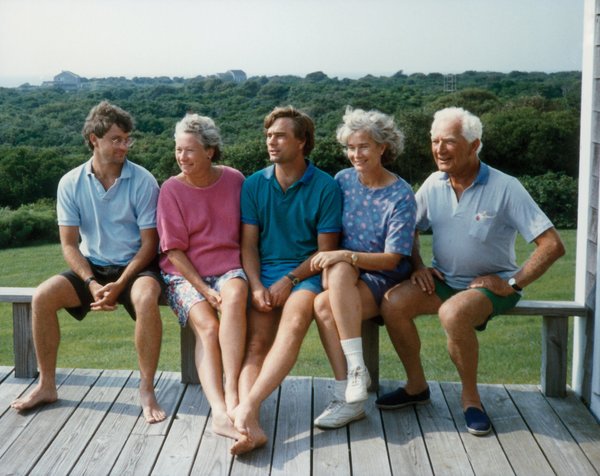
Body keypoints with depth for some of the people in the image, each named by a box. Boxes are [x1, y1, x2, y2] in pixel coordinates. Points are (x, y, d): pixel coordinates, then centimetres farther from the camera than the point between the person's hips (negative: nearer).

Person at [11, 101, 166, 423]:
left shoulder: (143, 181, -10)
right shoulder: (71, 183, -3)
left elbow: (149, 244, -10)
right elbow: (69, 245, -2)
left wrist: (118, 285, -21)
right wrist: (91, 284, -18)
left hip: (135, 267, -3)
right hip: (92, 267, 3)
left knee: (146, 298, -36)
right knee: (42, 296, -19)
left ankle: (147, 390, -22)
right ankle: (47, 385, -2)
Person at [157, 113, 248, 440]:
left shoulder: (234, 180, 4)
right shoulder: (172, 189, -1)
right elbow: (174, 251, -4)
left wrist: (247, 272, -3)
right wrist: (206, 291, -14)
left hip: (228, 268, 1)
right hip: (184, 274, -1)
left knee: (235, 296, -35)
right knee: (207, 325, -29)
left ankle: (232, 393, -37)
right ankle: (220, 412, -39)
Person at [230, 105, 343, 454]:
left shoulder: (326, 187, 0)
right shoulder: (254, 184, 10)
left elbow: (325, 251, -1)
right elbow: (248, 244, 7)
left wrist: (289, 280, -13)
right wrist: (256, 286, -10)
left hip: (306, 274, -2)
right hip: (264, 273, 3)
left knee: (294, 324, -33)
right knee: (256, 341, -23)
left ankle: (247, 407, -42)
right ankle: (251, 426, -39)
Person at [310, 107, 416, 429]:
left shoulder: (401, 196, -9)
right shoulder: (343, 180, 5)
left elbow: (392, 259, -14)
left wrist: (345, 256, -27)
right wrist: (329, 261, -11)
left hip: (385, 280, -4)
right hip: (346, 276, 4)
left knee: (324, 305, -32)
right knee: (330, 287, -32)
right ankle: (350, 396, -29)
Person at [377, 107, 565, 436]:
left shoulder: (505, 188, -14)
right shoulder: (434, 184, 1)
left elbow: (552, 245, -16)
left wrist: (512, 283, -17)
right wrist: (418, 267, -1)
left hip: (491, 284, -5)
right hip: (443, 280, 5)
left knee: (453, 313, -36)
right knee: (392, 303, -20)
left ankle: (470, 396, -11)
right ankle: (416, 386, 1)